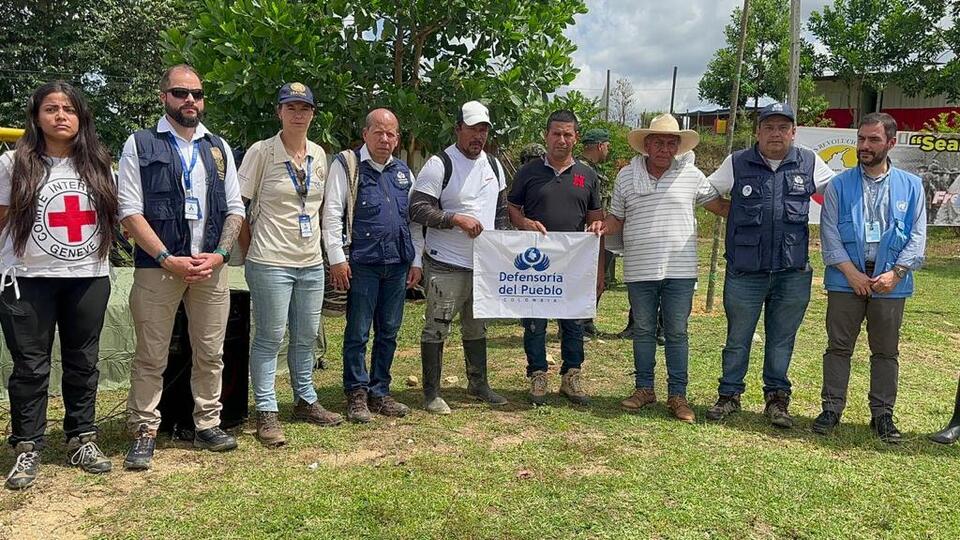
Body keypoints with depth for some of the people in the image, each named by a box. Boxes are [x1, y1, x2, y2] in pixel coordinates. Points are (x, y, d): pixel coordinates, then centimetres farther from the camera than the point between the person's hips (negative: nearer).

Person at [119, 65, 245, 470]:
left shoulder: (219, 148, 14)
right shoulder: (140, 145, 2)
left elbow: (235, 208, 11)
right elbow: (130, 211, -5)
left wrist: (219, 255, -5)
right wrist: (168, 260, -14)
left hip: (212, 268, 4)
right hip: (157, 268, -3)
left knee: (211, 353, 8)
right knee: (151, 357, 2)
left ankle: (207, 425, 20)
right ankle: (144, 433, 13)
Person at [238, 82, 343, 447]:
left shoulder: (319, 154, 9)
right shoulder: (261, 152, -7)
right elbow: (238, 205, -5)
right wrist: (251, 252, -2)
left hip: (311, 261, 6)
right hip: (271, 262, -6)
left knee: (307, 336, 14)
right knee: (270, 338, -1)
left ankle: (305, 401, 29)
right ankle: (266, 412, 9)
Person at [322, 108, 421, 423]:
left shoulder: (403, 171, 16)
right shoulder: (347, 166, -2)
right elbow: (332, 214, -7)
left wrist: (416, 261, 14)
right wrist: (336, 258, -12)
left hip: (397, 264, 6)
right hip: (362, 264, -5)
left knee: (388, 332, 12)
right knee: (358, 332, 1)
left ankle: (379, 393, 23)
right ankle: (356, 395, 13)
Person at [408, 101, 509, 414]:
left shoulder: (494, 166, 12)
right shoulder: (439, 165, -10)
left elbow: (501, 210, 21)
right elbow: (417, 210, -16)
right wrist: (456, 218, -23)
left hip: (483, 265, 7)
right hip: (445, 266, -7)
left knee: (477, 327, 18)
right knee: (437, 328, -1)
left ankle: (478, 384, 31)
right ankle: (431, 393, 9)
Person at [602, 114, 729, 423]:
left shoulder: (691, 175, 3)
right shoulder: (626, 176, 5)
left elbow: (719, 206, 9)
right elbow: (618, 218, 11)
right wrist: (602, 227, -9)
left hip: (680, 270, -1)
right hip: (640, 270, 1)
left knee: (677, 333, 5)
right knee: (643, 331, 11)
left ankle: (677, 395, 13)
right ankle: (644, 388, 24)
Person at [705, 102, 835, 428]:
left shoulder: (809, 164, 5)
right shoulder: (737, 164, 1)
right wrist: (733, 215, 4)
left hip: (792, 273, 1)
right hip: (745, 272, -1)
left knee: (781, 340, 11)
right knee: (737, 339, 10)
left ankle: (777, 399, 26)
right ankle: (729, 395, 25)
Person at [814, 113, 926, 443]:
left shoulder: (910, 186, 5)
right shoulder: (840, 185, 3)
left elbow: (918, 236, 2)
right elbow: (829, 233, -2)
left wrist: (896, 272, -11)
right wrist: (851, 272, -12)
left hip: (890, 282, 1)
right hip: (847, 278, -1)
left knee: (886, 351, 9)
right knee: (839, 347, 4)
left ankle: (883, 414, 19)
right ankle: (832, 408, 14)